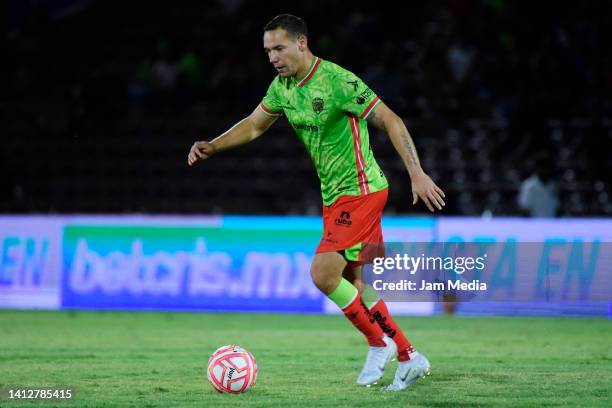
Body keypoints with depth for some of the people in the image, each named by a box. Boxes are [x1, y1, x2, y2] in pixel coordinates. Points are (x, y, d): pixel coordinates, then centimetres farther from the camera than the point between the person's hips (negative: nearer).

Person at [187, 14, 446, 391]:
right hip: (334, 195, 9)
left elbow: (390, 120, -20)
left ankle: (379, 342, 0)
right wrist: (212, 147, 4)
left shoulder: (338, 81, -21)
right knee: (353, 284, 11)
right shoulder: (282, 86, 5)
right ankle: (409, 358, 20)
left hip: (361, 191, -9)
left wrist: (417, 174, -26)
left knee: (323, 273, -18)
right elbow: (254, 125, 19)